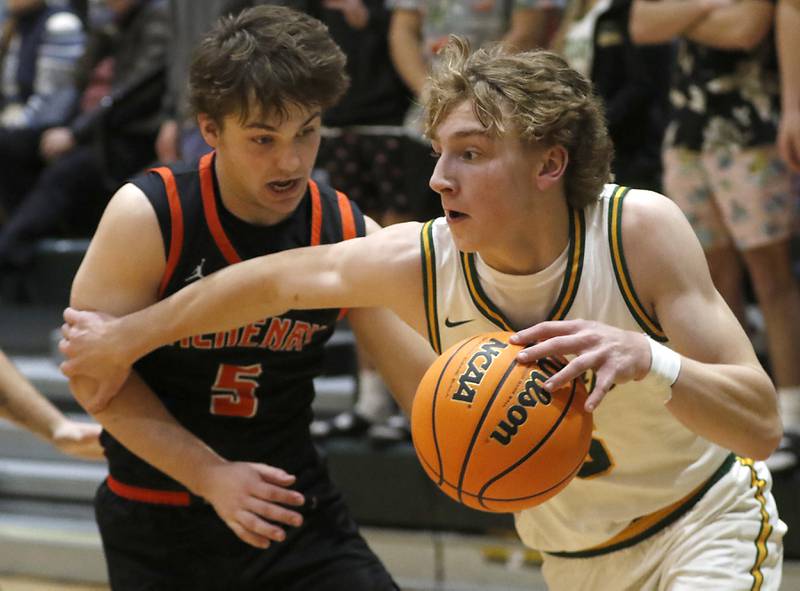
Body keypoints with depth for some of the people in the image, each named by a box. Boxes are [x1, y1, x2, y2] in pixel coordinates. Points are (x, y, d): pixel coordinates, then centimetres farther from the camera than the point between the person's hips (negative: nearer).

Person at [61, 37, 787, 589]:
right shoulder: (419, 261, -19)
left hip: (706, 525, -3)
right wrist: (123, 340, 12)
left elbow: (762, 426, -28)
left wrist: (644, 359, -47)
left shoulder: (641, 229, -26)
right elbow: (277, 279, 0)